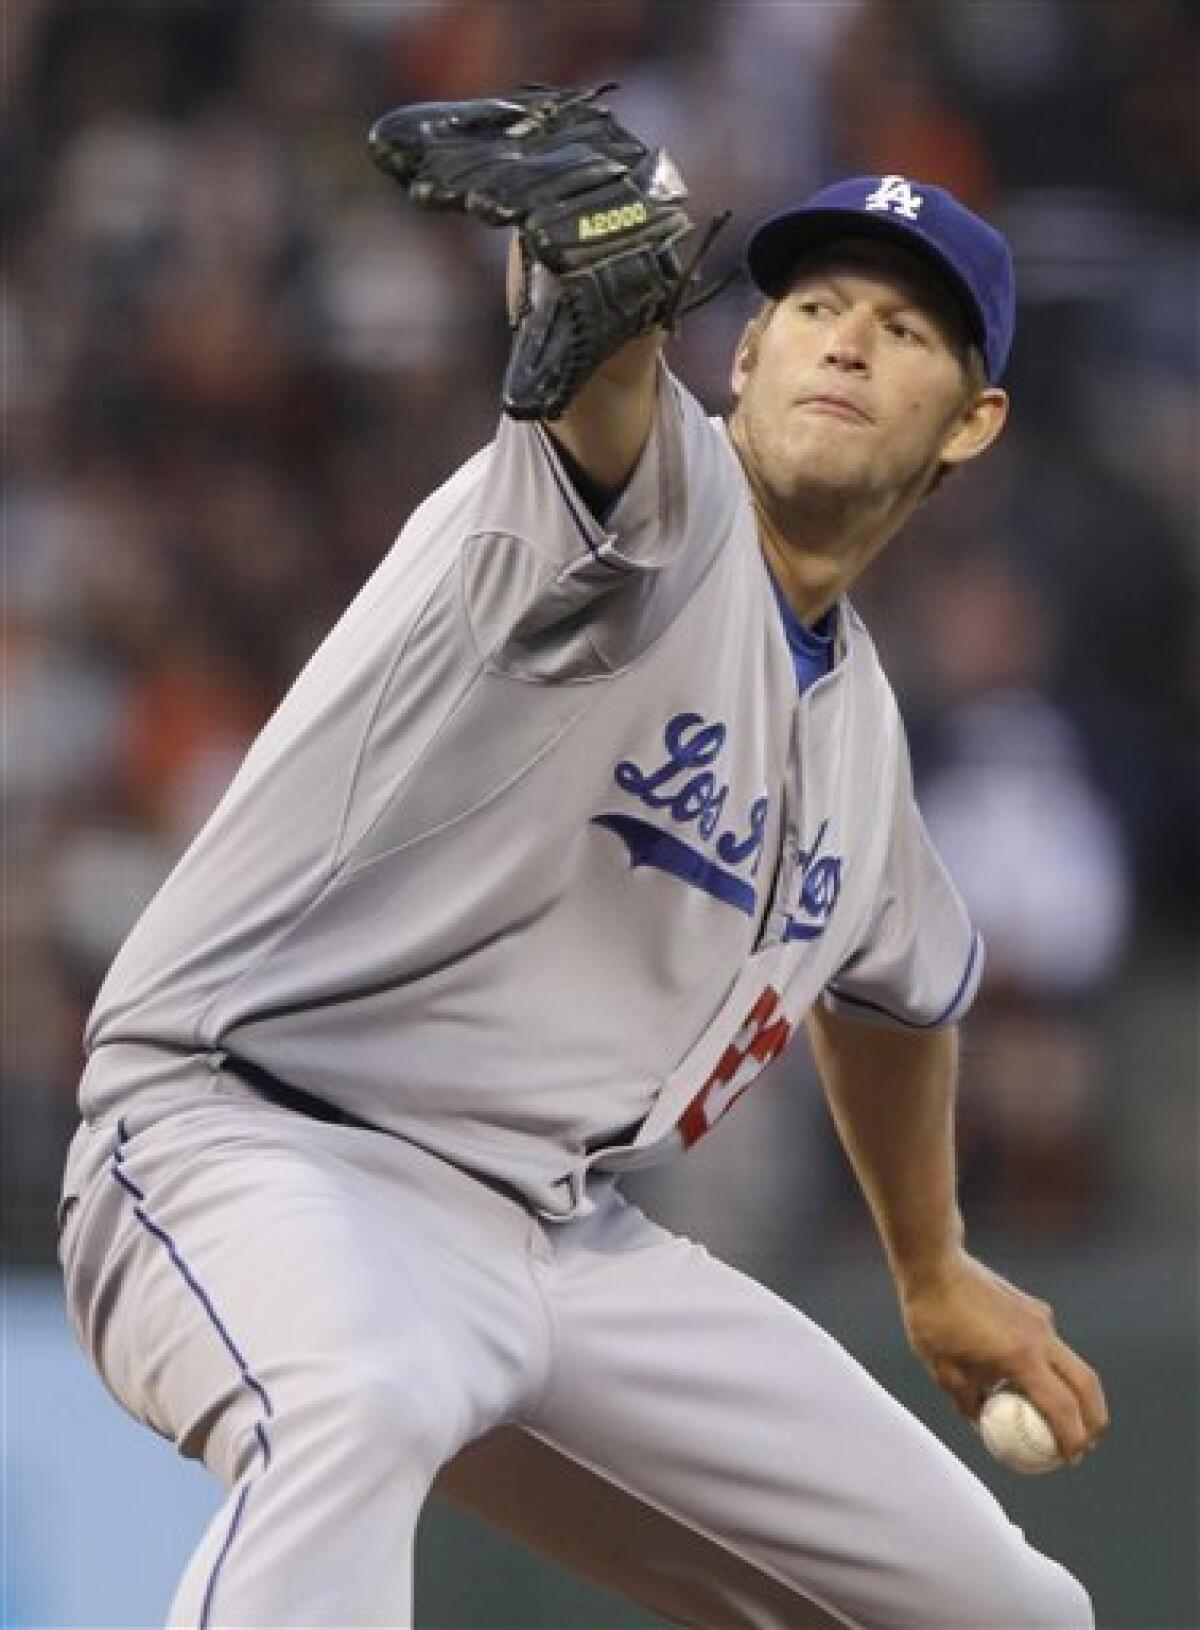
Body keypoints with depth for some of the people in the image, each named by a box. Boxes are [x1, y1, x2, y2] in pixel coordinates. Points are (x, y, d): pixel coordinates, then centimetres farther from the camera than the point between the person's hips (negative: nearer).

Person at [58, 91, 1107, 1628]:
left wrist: (933, 1274, 45)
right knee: (360, 1395, -44)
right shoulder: (662, 495, -9)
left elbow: (898, 984, 37)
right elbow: (600, 381, -36)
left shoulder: (857, 722, 15)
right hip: (263, 1151, -8)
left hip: (569, 1240, 8)